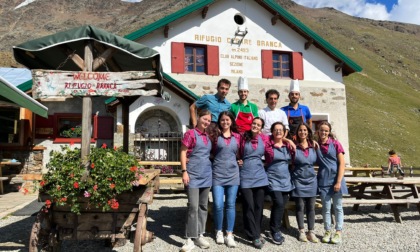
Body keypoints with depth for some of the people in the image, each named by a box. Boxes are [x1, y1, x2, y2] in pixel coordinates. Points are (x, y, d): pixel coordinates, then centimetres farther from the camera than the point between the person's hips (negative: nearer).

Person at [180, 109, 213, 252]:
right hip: (193, 175, -6)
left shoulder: (208, 136, 13)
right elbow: (183, 153, -8)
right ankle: (190, 239, 0)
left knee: (203, 206, 10)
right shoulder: (191, 133, -5)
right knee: (193, 206, -9)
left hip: (206, 175, 7)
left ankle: (199, 236, 21)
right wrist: (184, 171, -15)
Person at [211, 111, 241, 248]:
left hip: (233, 174, 2)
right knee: (218, 205, -4)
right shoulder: (215, 135, 2)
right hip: (218, 174, -2)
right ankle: (219, 232, 18)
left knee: (231, 205, 5)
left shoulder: (237, 136, 9)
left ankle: (229, 235, 15)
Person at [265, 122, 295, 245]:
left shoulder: (288, 145, 8)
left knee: (282, 205, 9)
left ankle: (275, 228, 28)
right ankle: (275, 231, 1)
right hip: (273, 179, -5)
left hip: (286, 180, 5)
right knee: (279, 203, -17)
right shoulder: (268, 144, -7)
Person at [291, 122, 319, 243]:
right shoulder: (294, 146, -7)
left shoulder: (313, 146, 4)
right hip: (298, 180, -3)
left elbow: (315, 161, 15)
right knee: (300, 207, 4)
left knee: (311, 207, 8)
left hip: (311, 180, 3)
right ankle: (301, 231, 16)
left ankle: (311, 232, 17)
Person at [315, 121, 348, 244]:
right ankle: (327, 231, 19)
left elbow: (342, 164, -5)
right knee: (326, 207, 7)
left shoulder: (335, 143, -4)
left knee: (337, 207, 8)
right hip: (323, 180, 2)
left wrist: (339, 181, -11)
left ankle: (338, 232, 17)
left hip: (336, 178, -1)